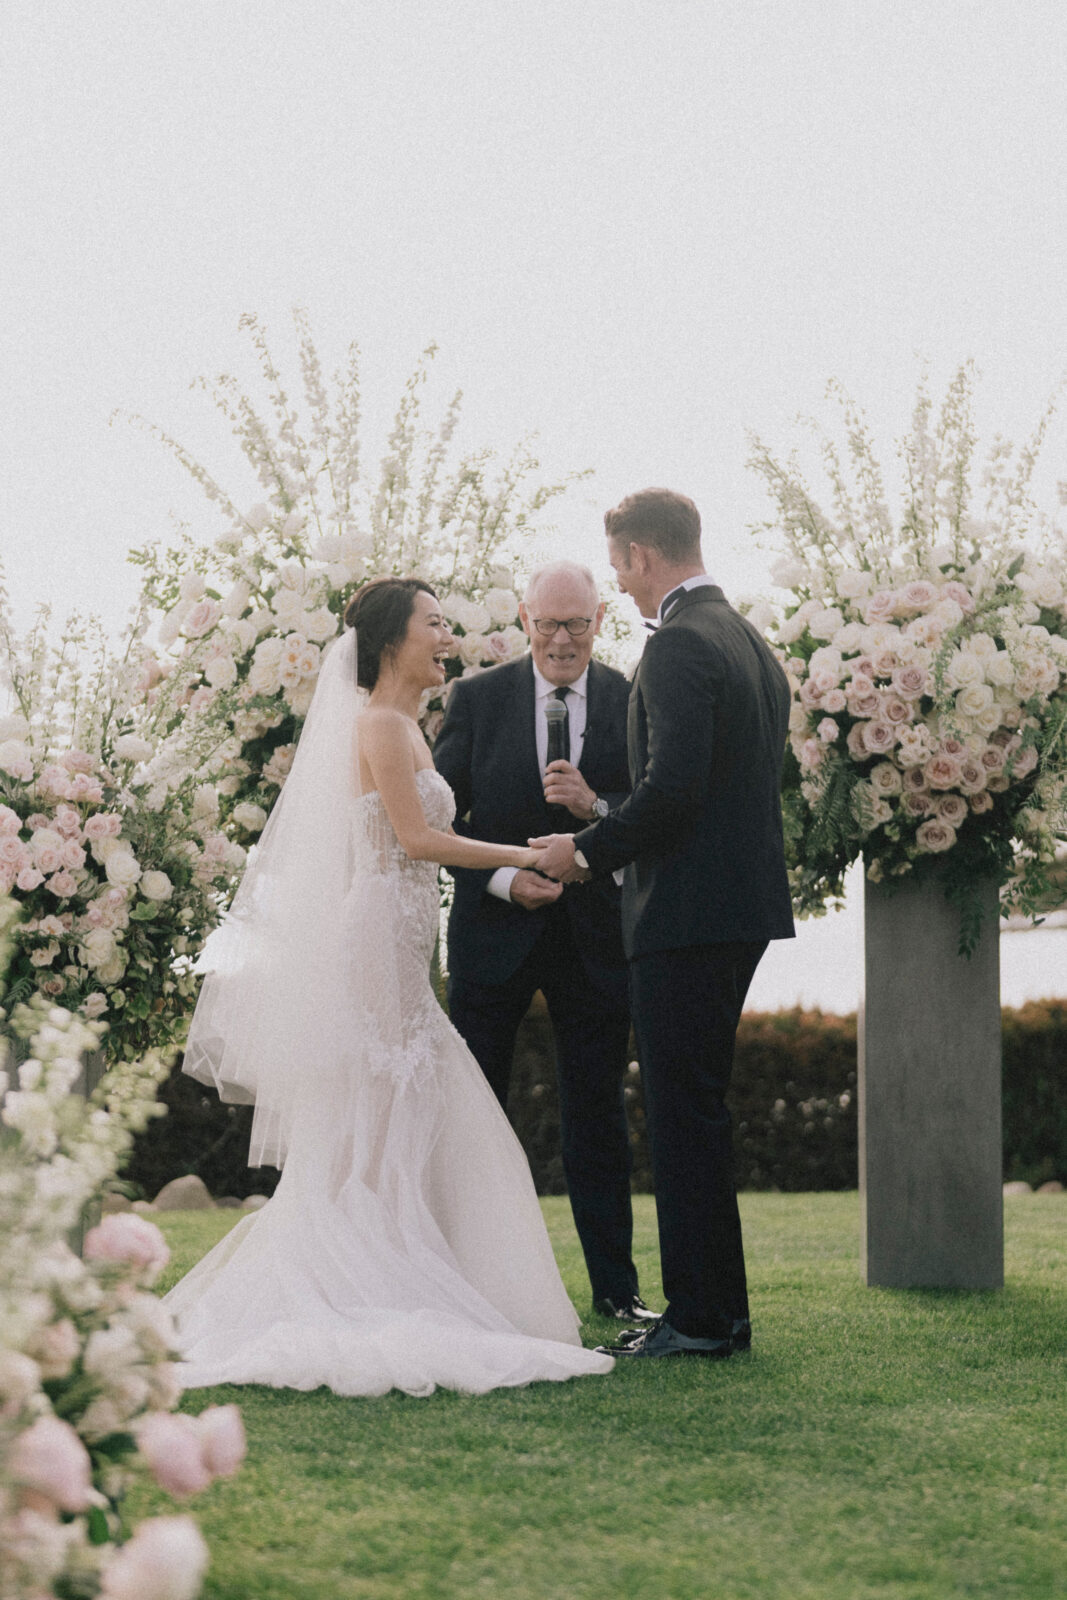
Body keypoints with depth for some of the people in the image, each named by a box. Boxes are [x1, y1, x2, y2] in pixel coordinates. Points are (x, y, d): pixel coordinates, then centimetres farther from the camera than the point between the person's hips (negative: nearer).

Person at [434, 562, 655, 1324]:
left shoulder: (633, 701, 1)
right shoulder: (477, 698, 0)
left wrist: (596, 806, -22)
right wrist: (501, 879, -14)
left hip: (596, 934, 0)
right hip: (495, 927, 0)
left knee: (599, 1112, 8)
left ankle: (616, 1285, 16)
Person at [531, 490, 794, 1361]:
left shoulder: (679, 645, -14)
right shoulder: (753, 644, 16)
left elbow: (674, 787, -23)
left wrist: (587, 849, -9)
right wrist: (610, 841, 22)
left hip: (689, 912, -10)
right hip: (745, 903, 10)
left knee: (686, 1114, -4)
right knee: (699, 1109, 16)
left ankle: (699, 1319, 0)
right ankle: (720, 1307, 21)